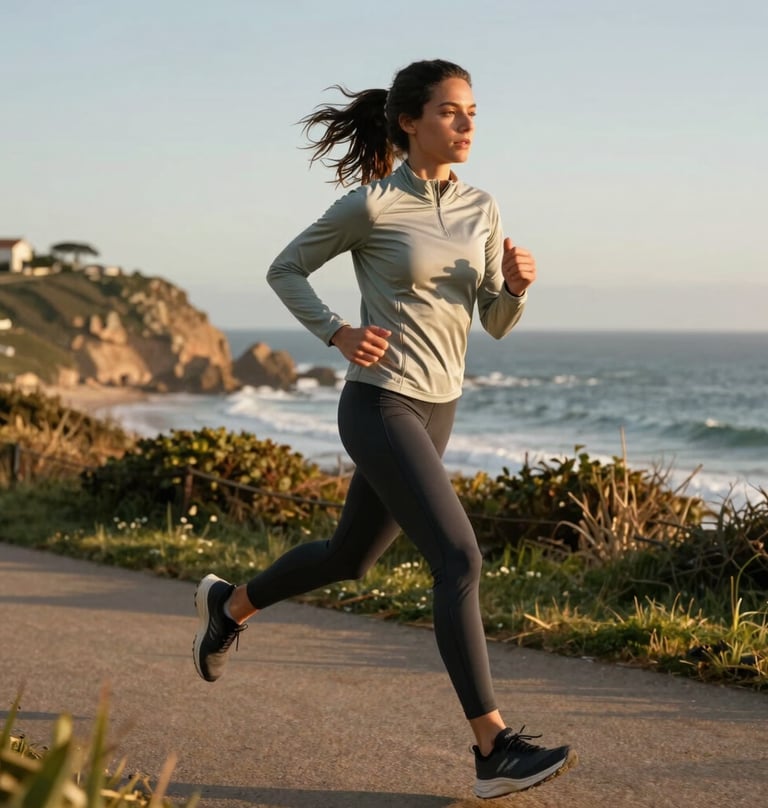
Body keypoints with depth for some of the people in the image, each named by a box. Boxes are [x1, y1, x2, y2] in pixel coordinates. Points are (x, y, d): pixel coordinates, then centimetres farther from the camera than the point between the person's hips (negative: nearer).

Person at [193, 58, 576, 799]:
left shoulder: (480, 210, 6)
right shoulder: (369, 204, -10)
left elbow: (496, 323, 9)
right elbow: (284, 271, 1)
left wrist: (518, 282, -14)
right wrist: (339, 335, -14)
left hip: (434, 410, 8)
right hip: (379, 408, -8)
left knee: (349, 558, 21)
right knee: (459, 561, -18)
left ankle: (230, 605, 47)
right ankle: (494, 748, -16)